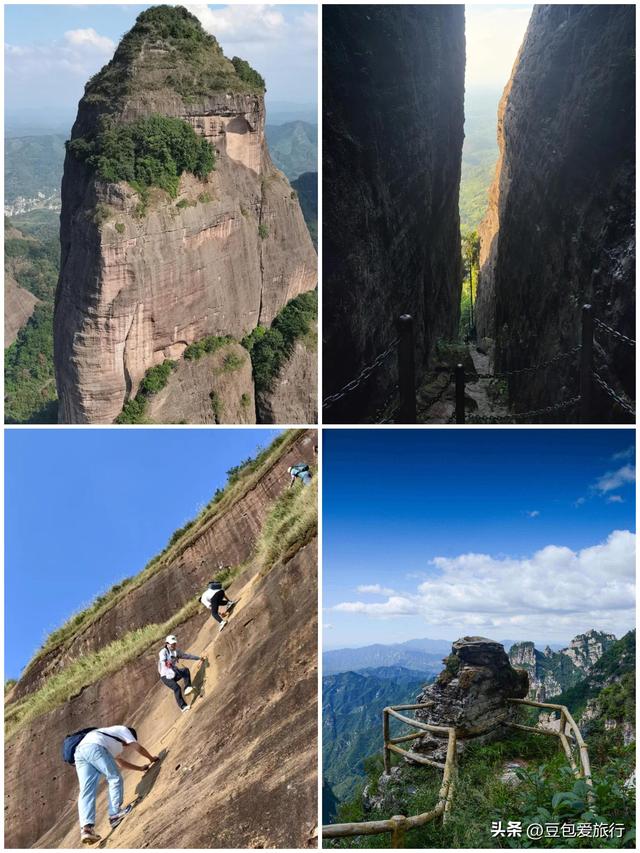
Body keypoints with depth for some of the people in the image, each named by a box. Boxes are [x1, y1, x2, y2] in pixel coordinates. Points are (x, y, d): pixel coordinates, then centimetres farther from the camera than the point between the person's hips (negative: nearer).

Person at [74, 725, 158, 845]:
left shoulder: (112, 741, 44)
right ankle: (115, 813, -8)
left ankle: (86, 828, -17)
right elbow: (138, 747, 27)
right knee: (115, 778, 0)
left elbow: (121, 762, 49)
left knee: (86, 791, -4)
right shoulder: (123, 730, 24)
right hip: (94, 746, -8)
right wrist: (151, 758, 43)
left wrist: (141, 768, 53)